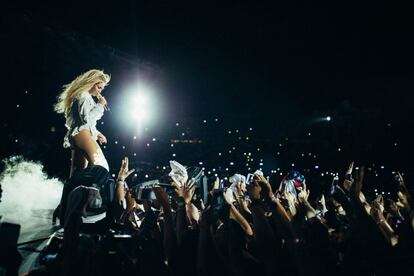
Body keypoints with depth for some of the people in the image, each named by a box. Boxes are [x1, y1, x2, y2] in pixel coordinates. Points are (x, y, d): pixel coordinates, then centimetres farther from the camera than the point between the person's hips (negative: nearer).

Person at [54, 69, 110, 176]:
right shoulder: (83, 96, -1)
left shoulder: (86, 97, 30)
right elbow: (86, 118, -12)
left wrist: (97, 133, 24)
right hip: (82, 133, -11)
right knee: (101, 168, -27)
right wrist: (100, 105, -4)